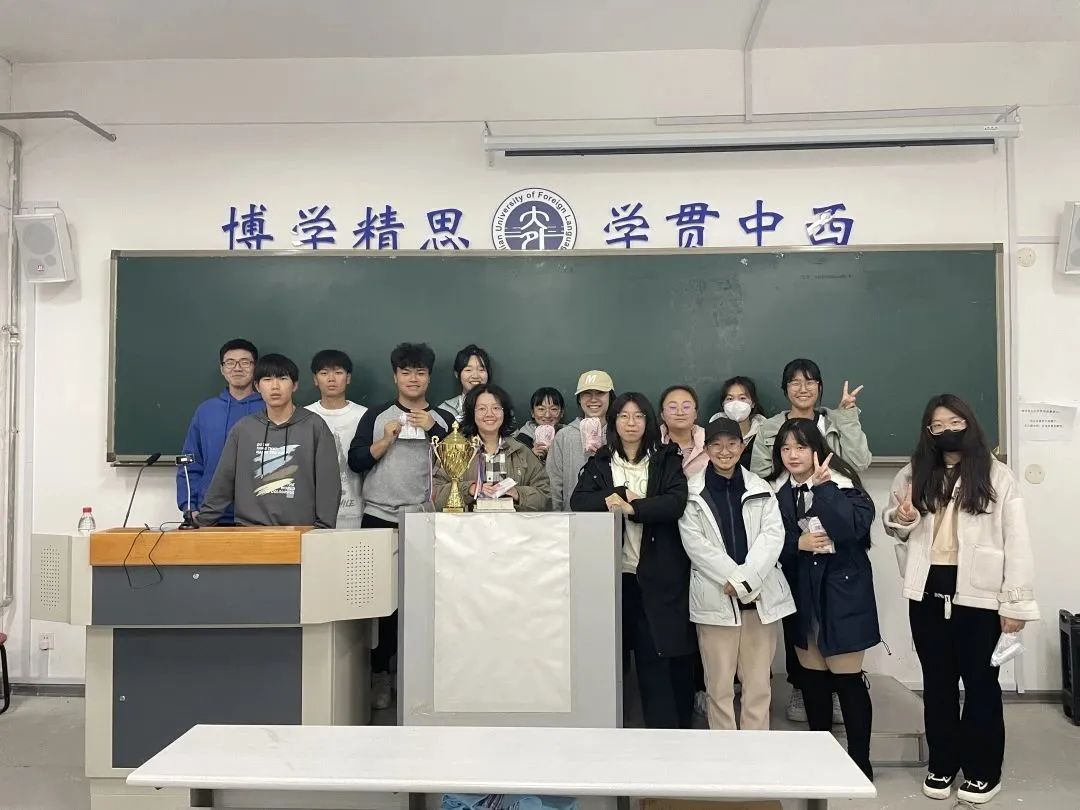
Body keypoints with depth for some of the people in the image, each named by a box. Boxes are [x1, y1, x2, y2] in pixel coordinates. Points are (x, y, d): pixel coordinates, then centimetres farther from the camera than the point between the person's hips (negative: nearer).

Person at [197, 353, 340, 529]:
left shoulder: (315, 426, 0)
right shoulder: (242, 429, 7)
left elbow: (328, 484, -3)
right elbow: (222, 482, 10)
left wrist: (323, 531, -8)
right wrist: (203, 522, 5)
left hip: (300, 531, -2)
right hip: (250, 530, 2)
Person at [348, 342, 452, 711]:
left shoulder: (443, 419, 10)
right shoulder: (376, 416, 9)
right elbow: (356, 462, 1)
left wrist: (434, 429, -10)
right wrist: (388, 438, -9)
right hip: (379, 519, 0)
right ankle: (379, 672, 13)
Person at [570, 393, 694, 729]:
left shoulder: (667, 460, 6)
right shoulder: (599, 463, 11)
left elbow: (676, 502, -9)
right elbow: (578, 501, -2)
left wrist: (632, 508, -19)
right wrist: (619, 495, -15)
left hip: (659, 573, -1)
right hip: (614, 572, 2)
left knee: (661, 653, 0)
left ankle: (667, 728, 11)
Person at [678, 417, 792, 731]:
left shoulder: (761, 489, 10)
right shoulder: (692, 492, 2)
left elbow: (773, 535, 0)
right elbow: (694, 542, -5)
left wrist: (745, 579, -13)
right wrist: (733, 581, -12)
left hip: (761, 596, 2)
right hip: (715, 597, -2)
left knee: (759, 683, 6)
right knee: (719, 684, 2)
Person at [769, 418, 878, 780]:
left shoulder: (842, 483, -8)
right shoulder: (777, 491, 4)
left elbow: (855, 526, -24)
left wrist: (822, 487, -25)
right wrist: (797, 543, -12)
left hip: (841, 591, -4)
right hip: (801, 594, 5)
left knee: (847, 678, 1)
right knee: (812, 677, 13)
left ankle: (860, 761, 15)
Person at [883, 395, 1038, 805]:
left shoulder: (997, 476, -5)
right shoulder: (913, 474, 6)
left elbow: (1016, 543, -7)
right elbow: (891, 520, 17)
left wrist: (1015, 603, -11)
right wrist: (901, 518, -8)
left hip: (978, 594, -3)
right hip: (928, 592, 4)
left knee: (980, 682, 7)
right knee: (937, 682, 14)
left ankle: (982, 770, 22)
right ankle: (942, 764, 27)